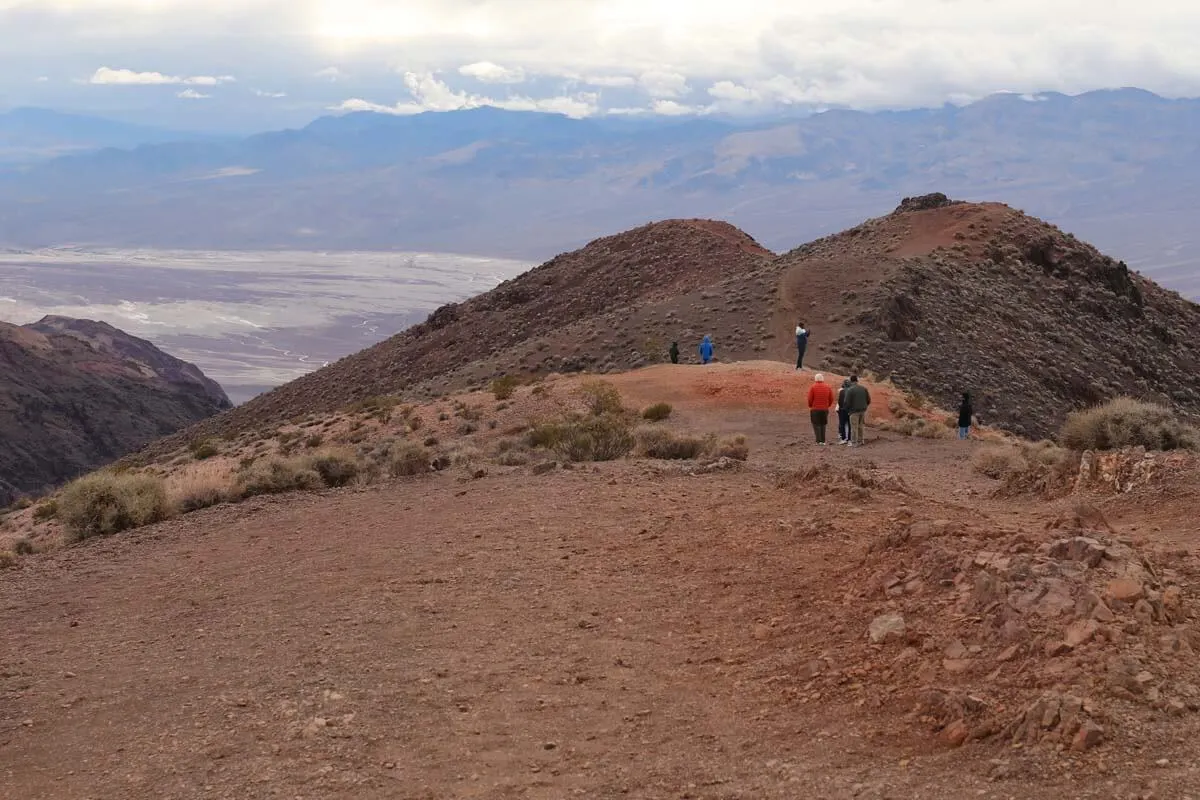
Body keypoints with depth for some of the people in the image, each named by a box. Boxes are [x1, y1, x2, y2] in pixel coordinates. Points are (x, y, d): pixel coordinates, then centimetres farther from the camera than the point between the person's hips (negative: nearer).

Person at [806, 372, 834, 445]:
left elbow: (810, 399, -8)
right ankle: (823, 441, 12)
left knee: (816, 425, 1)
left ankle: (819, 441, -8)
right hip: (825, 409, 4)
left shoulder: (813, 387, -8)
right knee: (823, 425, 14)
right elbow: (831, 399, 5)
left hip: (815, 409, -3)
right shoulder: (828, 387, 3)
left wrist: (810, 406, 9)